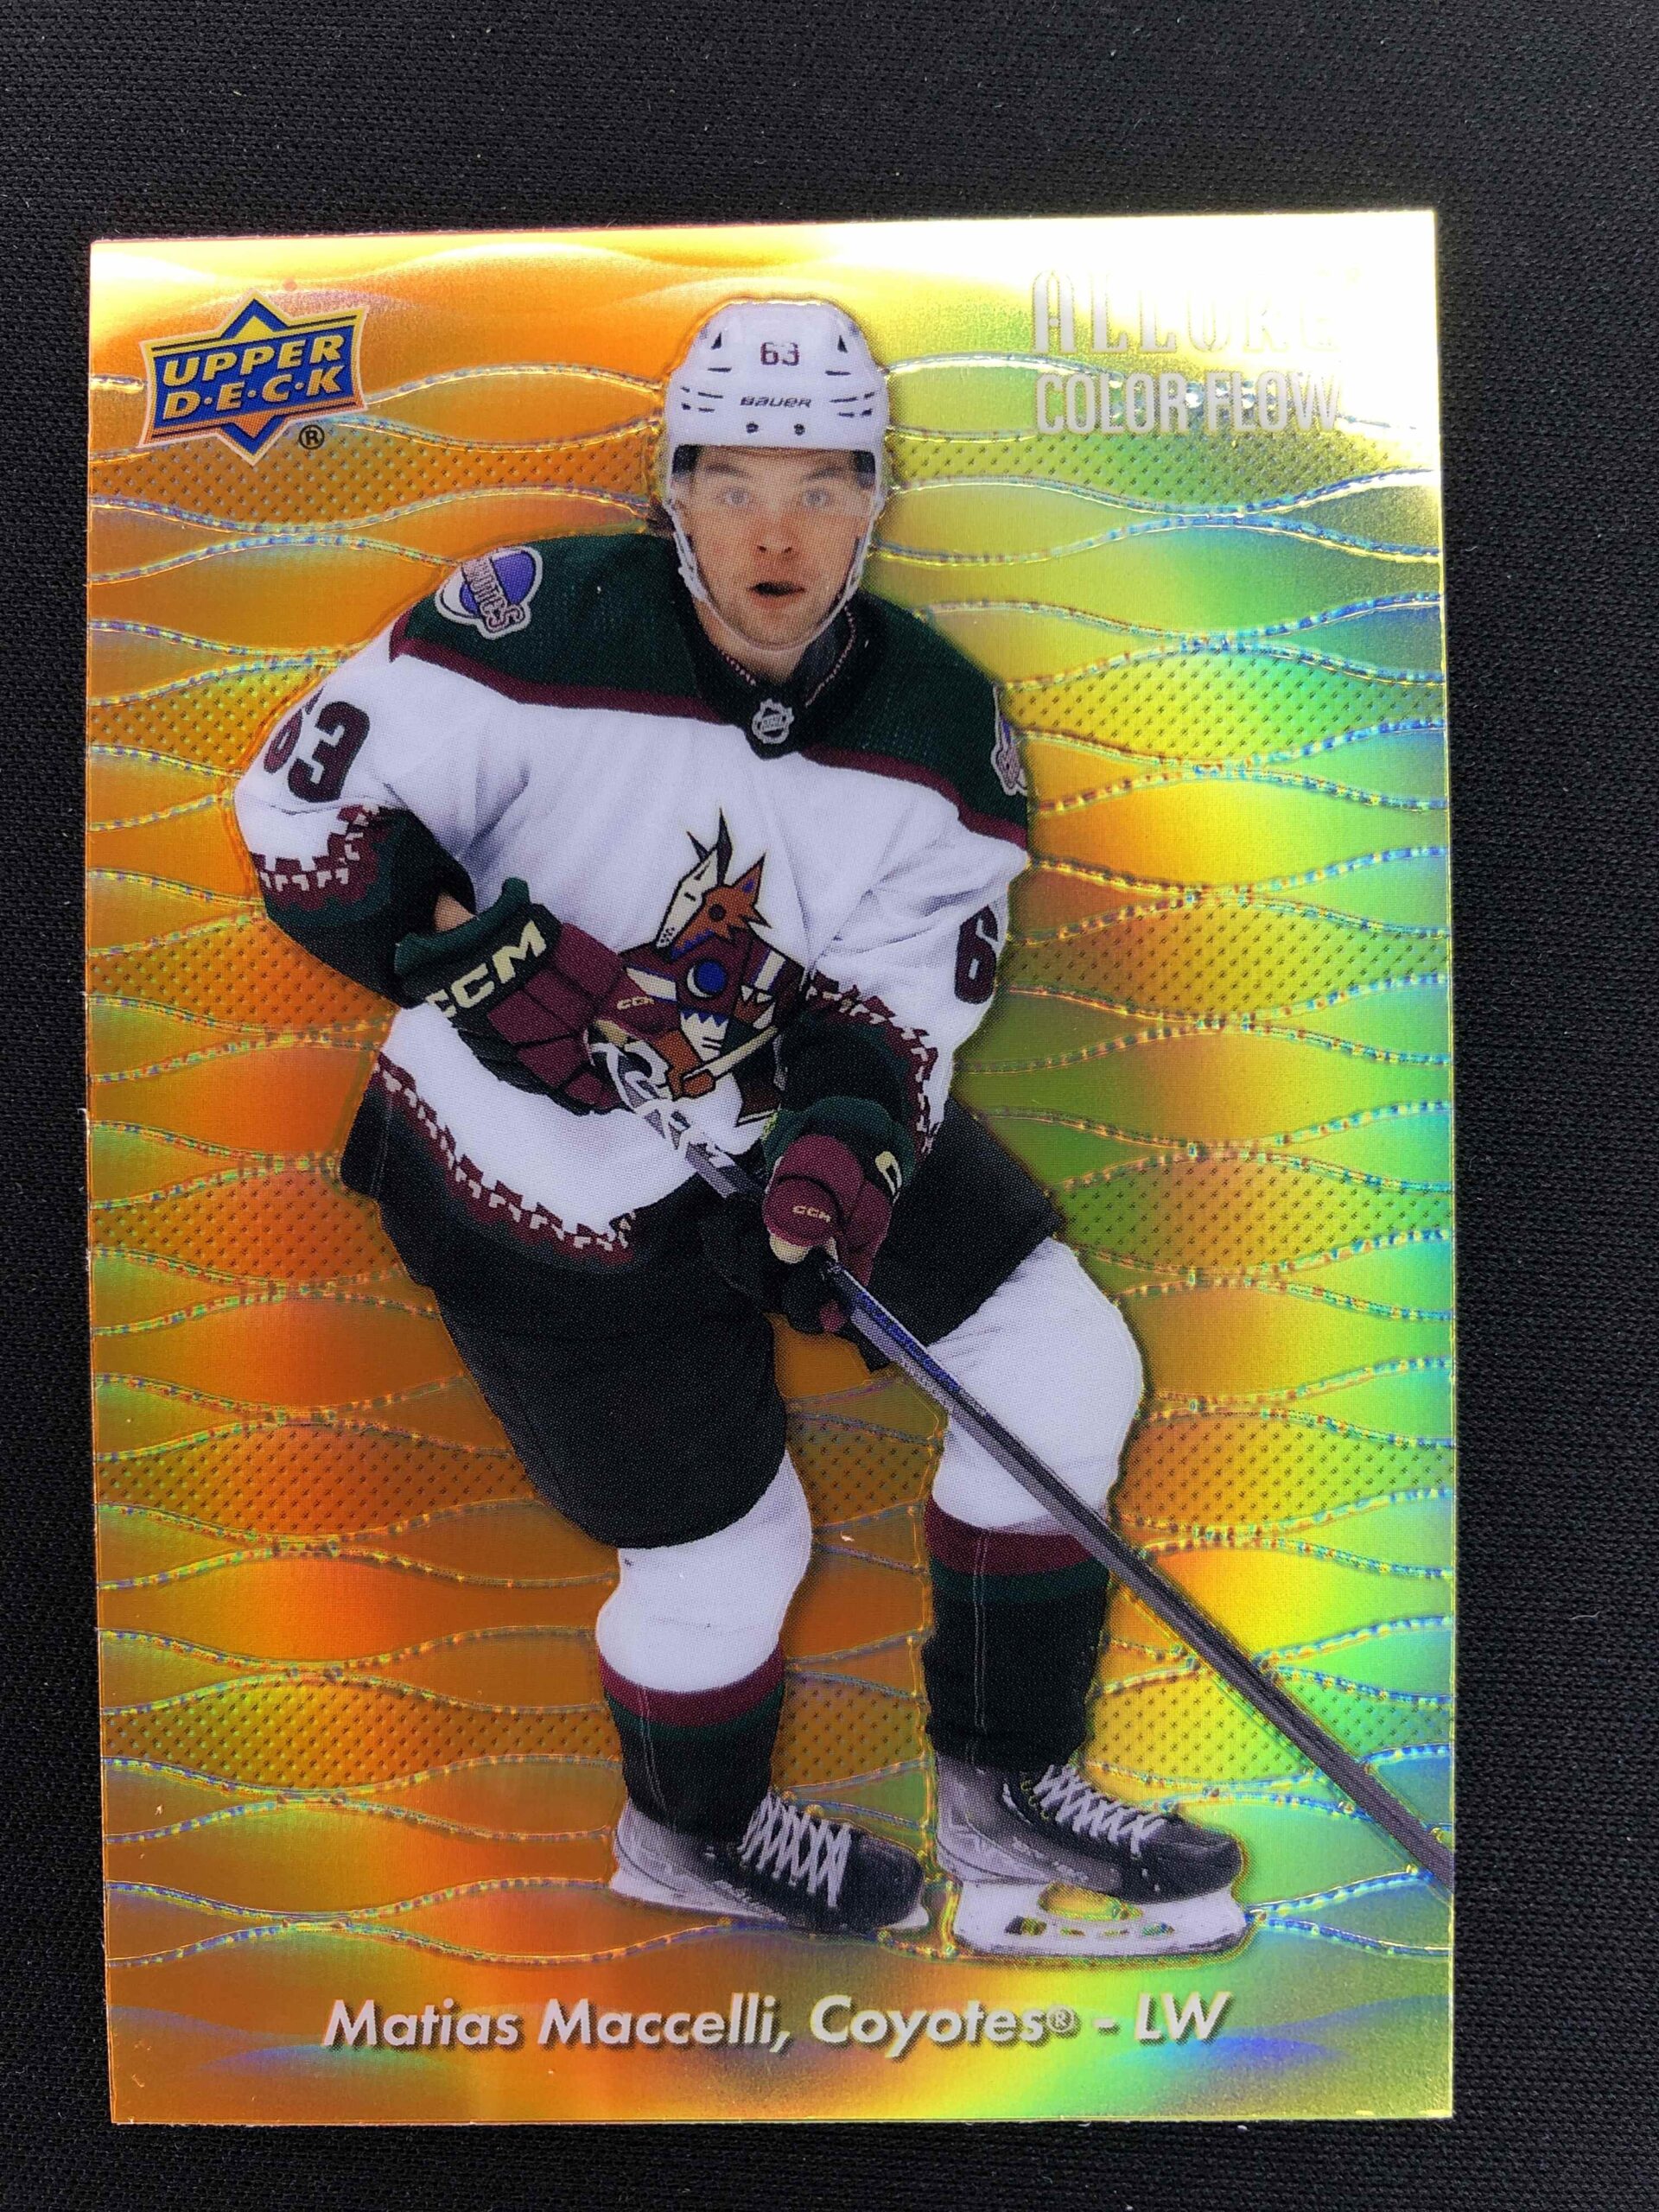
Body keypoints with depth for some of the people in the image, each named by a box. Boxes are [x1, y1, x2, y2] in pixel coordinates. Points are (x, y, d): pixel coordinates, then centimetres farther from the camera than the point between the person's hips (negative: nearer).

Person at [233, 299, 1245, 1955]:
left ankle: (1005, 1795, 20)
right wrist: (488, 955, -29)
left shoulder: (943, 735, -9)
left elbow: (898, 997, -5)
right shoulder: (544, 627, -21)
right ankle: (692, 1835, 40)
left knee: (1063, 1362, 0)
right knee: (721, 1543, 3)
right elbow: (301, 802, -17)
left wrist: (845, 1139, -24)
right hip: (543, 1177, -5)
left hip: (781, 1113, 6)